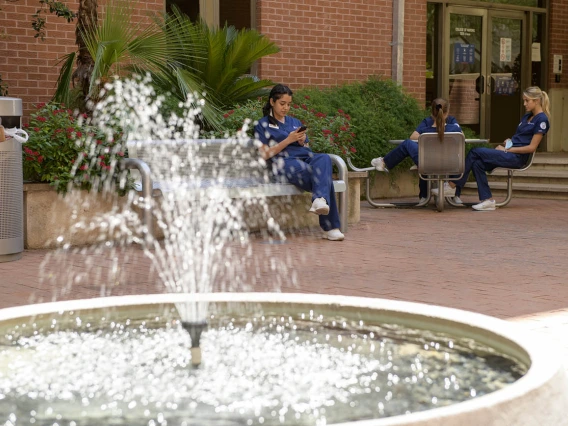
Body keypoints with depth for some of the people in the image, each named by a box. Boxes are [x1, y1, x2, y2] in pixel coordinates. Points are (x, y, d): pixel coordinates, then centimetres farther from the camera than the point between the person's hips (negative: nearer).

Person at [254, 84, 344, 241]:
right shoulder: (263, 125, 14)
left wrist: (302, 142, 4)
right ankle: (330, 227, -41)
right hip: (284, 162, -5)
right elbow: (265, 154, 1)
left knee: (324, 158, -36)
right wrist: (288, 140, -7)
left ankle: (320, 199, -57)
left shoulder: (295, 122, 30)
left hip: (305, 158, 5)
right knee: (323, 176, -34)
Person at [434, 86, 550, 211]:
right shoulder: (527, 117, 20)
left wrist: (507, 150, -12)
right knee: (477, 163, -17)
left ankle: (452, 186, -12)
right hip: (508, 154, 9)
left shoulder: (541, 120, -8)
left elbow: (531, 147, -13)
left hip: (517, 158, -9)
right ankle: (487, 200, -16)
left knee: (475, 152, -18)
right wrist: (508, 143, 3)